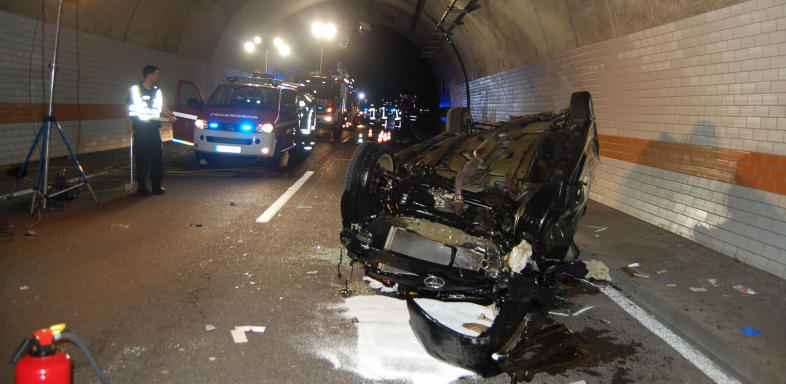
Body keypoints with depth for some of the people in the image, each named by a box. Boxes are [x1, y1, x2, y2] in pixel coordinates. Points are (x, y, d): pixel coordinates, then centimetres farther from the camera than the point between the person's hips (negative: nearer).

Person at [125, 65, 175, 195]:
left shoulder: (156, 90, 14)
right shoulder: (135, 89, -1)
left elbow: (162, 106, 21)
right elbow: (128, 108, 1)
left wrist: (169, 115, 0)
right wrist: (128, 125, -9)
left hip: (154, 128, 5)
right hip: (140, 129, -5)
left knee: (158, 157, 4)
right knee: (142, 159, -2)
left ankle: (156, 185, 12)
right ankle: (142, 187, 4)